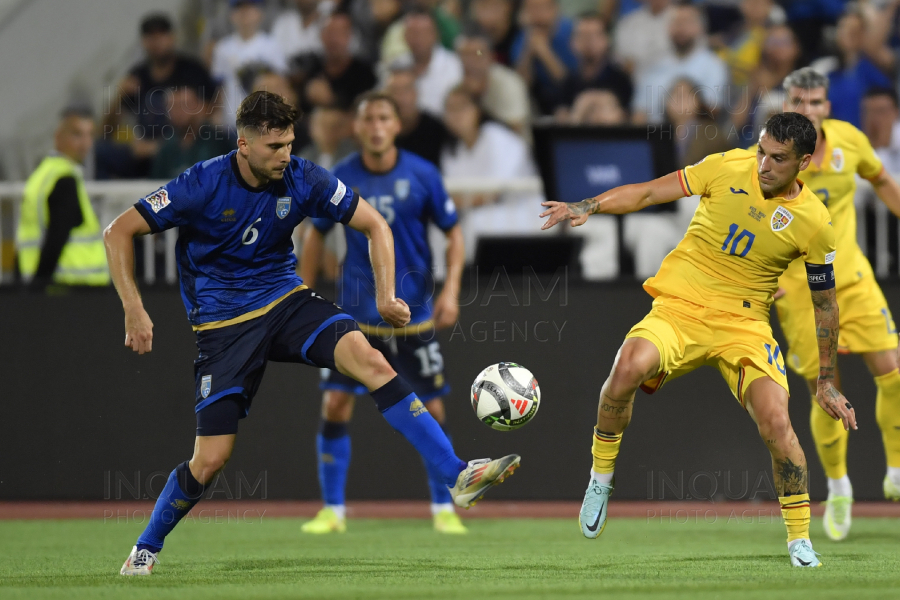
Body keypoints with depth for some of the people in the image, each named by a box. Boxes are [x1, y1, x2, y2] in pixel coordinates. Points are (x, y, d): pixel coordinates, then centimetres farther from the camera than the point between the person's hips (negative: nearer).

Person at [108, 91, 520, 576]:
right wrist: (134, 312, -21)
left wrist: (385, 296, -9)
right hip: (224, 321, -3)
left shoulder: (303, 181, -9)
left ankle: (458, 477, -29)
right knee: (211, 459, -9)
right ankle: (145, 548, 17)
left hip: (286, 299, 3)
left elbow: (374, 225, 3)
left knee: (368, 359, -25)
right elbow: (118, 232, -14)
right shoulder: (203, 186, -18)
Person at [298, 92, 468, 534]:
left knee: (432, 410, 1)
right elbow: (317, 234, 9)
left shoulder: (422, 176, -6)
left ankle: (443, 509, 16)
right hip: (355, 314, 1)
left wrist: (451, 290, -10)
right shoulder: (340, 179, -3)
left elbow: (453, 233, 2)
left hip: (413, 315, 0)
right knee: (335, 406, -8)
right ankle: (332, 510, 3)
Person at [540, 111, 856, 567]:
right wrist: (587, 207, -10)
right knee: (629, 367, -32)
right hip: (679, 307, 0)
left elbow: (825, 303, 8)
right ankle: (601, 477, -8)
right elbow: (651, 192, 3)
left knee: (776, 423, -21)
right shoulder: (728, 168, -4)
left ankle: (799, 539, 0)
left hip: (743, 323, 0)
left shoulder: (814, 224, -4)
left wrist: (826, 382, 10)